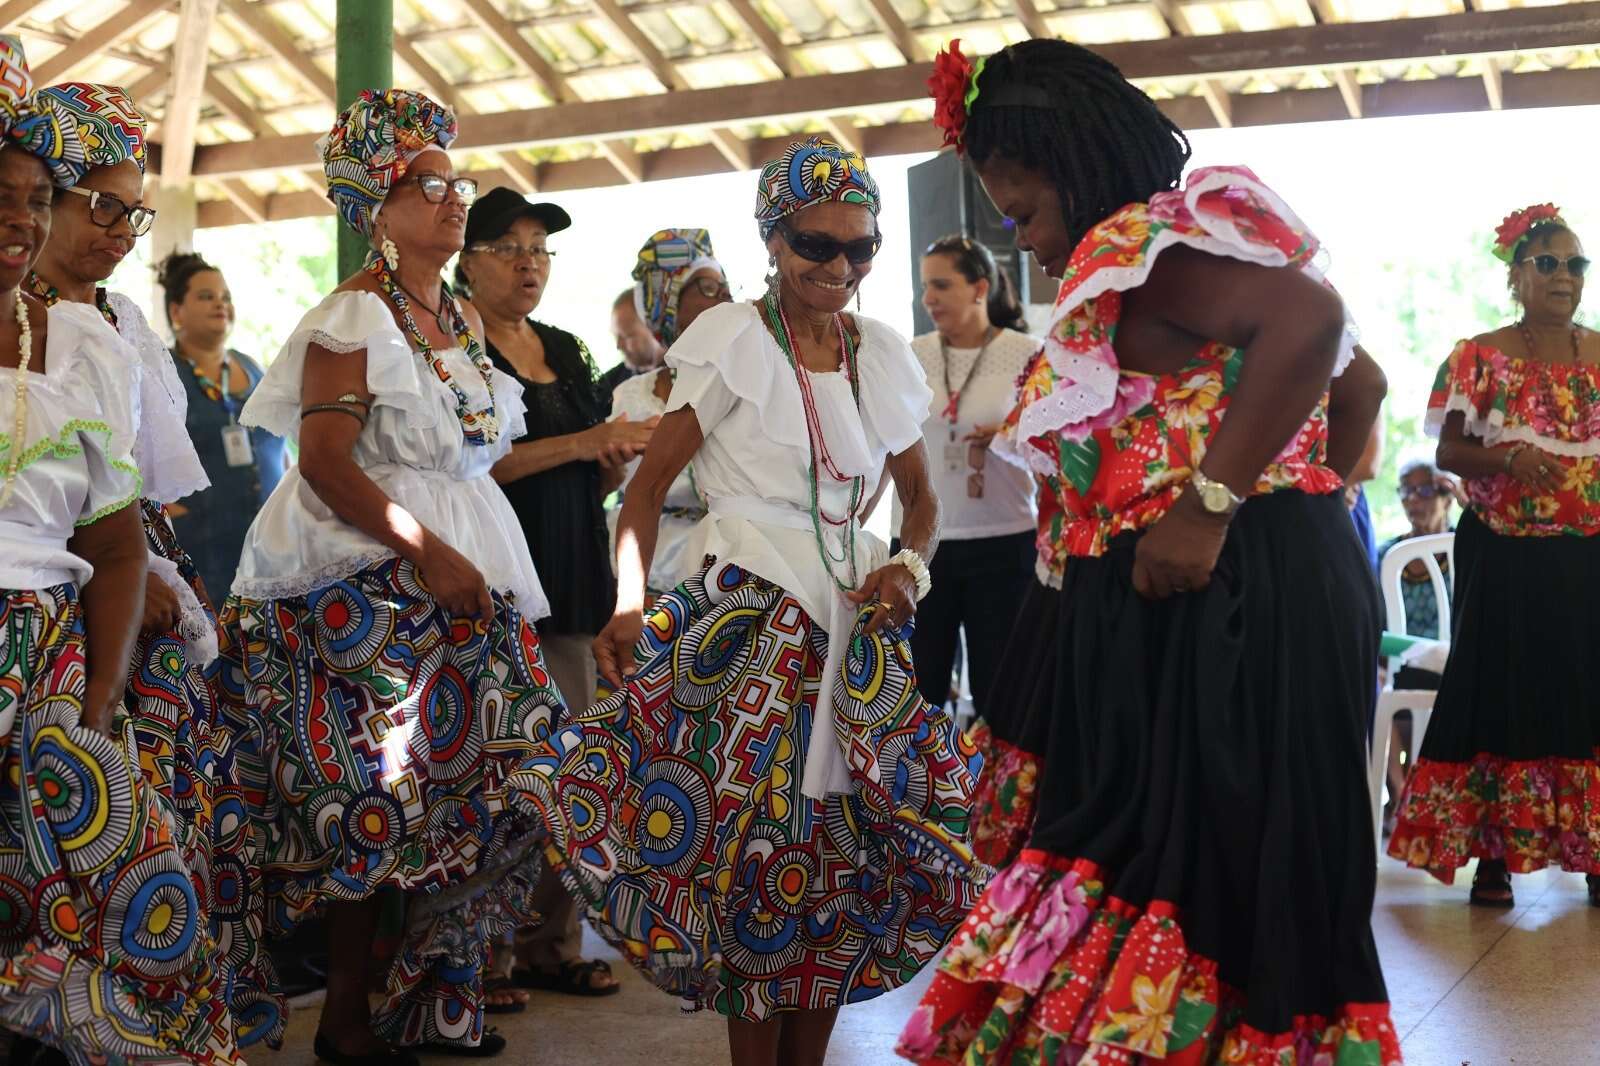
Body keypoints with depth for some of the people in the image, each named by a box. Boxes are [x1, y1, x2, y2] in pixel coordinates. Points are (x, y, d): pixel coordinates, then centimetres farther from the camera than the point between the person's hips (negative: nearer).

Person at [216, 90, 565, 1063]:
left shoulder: (465, 319, 16)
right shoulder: (354, 316, -7)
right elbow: (325, 463, -15)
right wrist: (428, 553, -18)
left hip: (465, 574, 8)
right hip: (369, 584, -7)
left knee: (472, 786, 5)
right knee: (376, 800, -5)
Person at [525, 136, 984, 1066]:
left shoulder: (886, 355, 10)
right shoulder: (732, 339, -3)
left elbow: (921, 495, 20)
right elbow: (650, 484, -6)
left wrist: (911, 564, -1)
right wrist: (629, 604, -18)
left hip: (862, 627, 5)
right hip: (750, 619, -5)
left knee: (845, 848, 6)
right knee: (758, 846, -4)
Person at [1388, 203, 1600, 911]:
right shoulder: (1479, 359, 0)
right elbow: (1448, 452, -2)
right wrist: (1508, 460, -20)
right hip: (1504, 557, -2)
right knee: (1502, 690, 0)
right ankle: (1491, 854, 6)